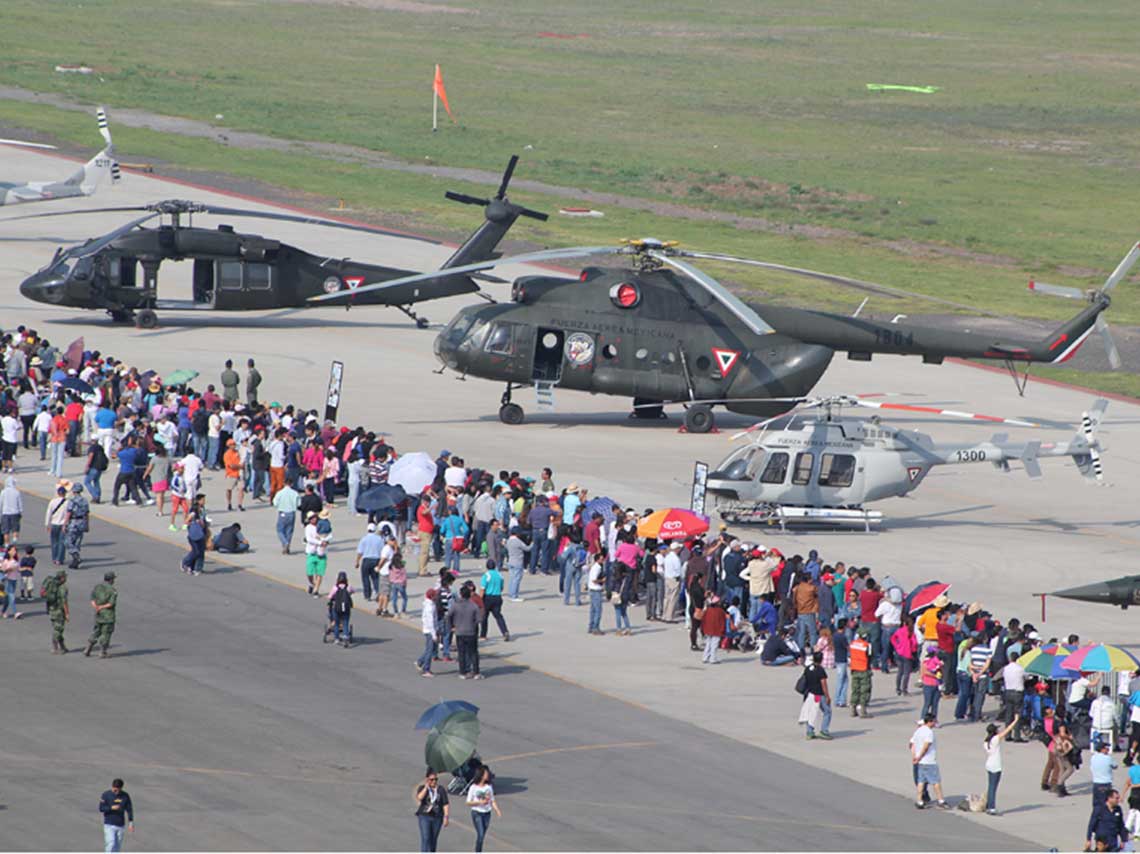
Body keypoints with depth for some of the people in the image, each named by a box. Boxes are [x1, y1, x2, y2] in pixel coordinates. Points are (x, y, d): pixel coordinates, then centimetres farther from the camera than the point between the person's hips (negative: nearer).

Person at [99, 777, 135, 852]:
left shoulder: (125, 796, 1)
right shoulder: (106, 795, -6)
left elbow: (129, 809, 6)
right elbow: (101, 808, -10)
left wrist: (131, 823, 2)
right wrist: (111, 808, -26)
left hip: (120, 825, 3)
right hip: (109, 825, -3)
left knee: (117, 846, 6)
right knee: (111, 844, -15)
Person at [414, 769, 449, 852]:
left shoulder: (441, 790, 4)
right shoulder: (422, 788, 2)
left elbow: (445, 805, 3)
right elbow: (419, 797, -18)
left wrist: (446, 817, -5)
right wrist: (426, 787, -15)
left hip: (437, 817, 2)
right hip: (424, 816, -2)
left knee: (433, 840, 8)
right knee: (426, 839, -13)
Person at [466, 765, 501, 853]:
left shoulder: (489, 787, 3)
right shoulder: (474, 787, -8)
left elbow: (493, 801, 9)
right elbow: (468, 802, -4)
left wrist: (497, 811, -6)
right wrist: (480, 802, -19)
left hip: (486, 813, 4)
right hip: (477, 813, -4)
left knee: (482, 836, 8)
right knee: (480, 835, -15)